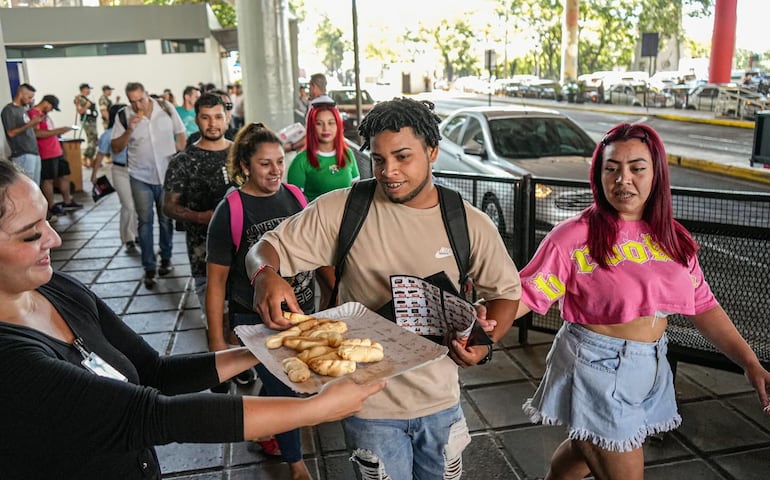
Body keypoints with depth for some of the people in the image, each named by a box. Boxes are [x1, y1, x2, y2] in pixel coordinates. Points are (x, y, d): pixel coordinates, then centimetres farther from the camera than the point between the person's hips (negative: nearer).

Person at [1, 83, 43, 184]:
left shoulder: (23, 109, 18)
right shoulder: (9, 110, -6)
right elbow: (11, 133, -13)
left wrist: (35, 123, 6)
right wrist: (29, 124, -18)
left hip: (34, 153, 8)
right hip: (23, 155, -8)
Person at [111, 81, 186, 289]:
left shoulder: (166, 108, -4)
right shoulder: (124, 116, -6)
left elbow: (180, 134, 6)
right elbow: (116, 148, -5)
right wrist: (129, 129, -20)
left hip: (167, 174, 1)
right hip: (141, 177, -1)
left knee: (166, 219, 11)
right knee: (145, 221, 1)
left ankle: (166, 259, 28)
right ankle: (149, 268, 7)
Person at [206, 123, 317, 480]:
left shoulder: (295, 198, -1)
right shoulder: (230, 212, -13)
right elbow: (216, 283, -10)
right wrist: (217, 341, -9)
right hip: (255, 322, -4)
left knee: (276, 384, 20)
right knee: (282, 391, 5)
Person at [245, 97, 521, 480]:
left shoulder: (470, 224, -6)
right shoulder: (341, 210, -12)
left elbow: (506, 291, 5)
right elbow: (267, 248, -7)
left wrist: (486, 343, -14)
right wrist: (266, 275, -32)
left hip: (440, 403, 3)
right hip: (369, 404, -2)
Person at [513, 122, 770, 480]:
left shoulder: (672, 238, 2)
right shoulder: (575, 236, -16)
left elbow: (703, 305, 7)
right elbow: (529, 293, -18)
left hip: (650, 370, 6)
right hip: (597, 370, -5)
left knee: (586, 450, 23)